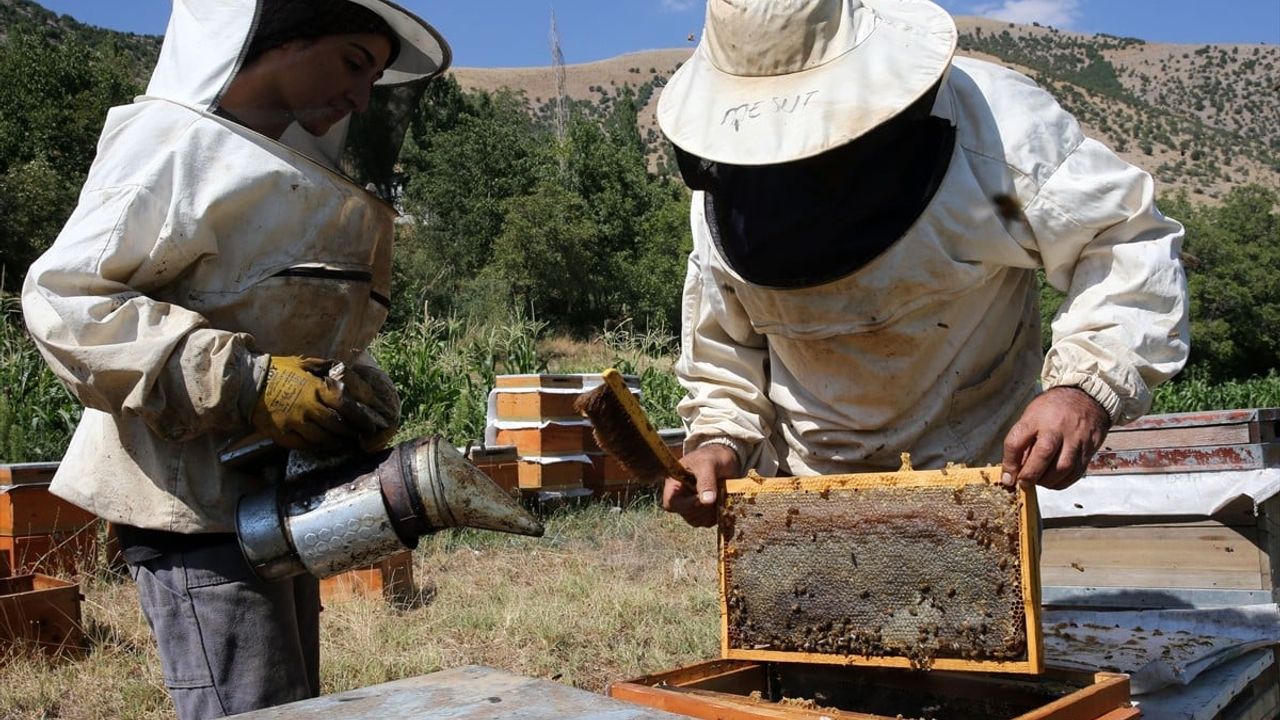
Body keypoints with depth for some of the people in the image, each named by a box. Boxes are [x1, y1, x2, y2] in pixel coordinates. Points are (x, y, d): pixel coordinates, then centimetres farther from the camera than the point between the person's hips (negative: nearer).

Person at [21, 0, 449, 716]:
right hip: (197, 496, -9)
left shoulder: (291, 166, 20)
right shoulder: (175, 141, -8)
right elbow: (62, 296, -17)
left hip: (280, 494, 9)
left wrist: (359, 393, 0)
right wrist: (246, 386, -24)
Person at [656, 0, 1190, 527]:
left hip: (976, 477, -2)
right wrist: (720, 439, -10)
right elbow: (721, 338, 6)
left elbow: (1131, 241, -16)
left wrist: (1088, 385, -32)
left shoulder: (988, 120, -22)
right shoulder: (724, 188, -9)